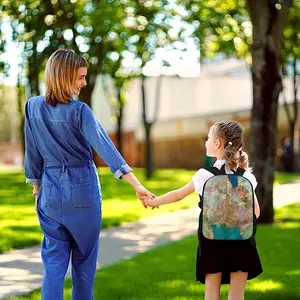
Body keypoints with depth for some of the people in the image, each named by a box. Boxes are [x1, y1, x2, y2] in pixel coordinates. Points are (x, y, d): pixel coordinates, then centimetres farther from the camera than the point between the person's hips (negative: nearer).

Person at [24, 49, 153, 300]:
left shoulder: (33, 107, -2)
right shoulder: (79, 111, -15)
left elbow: (32, 153, 5)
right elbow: (105, 147, -23)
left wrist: (36, 187, 17)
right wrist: (136, 185, -28)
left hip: (51, 190, 3)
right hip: (82, 189, -3)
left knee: (54, 259, 6)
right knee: (84, 257, 14)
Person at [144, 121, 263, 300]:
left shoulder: (205, 175, -7)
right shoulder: (246, 176, -1)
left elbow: (178, 195, 5)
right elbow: (255, 212, 2)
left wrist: (153, 202, 20)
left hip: (213, 239, -1)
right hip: (241, 239, 1)